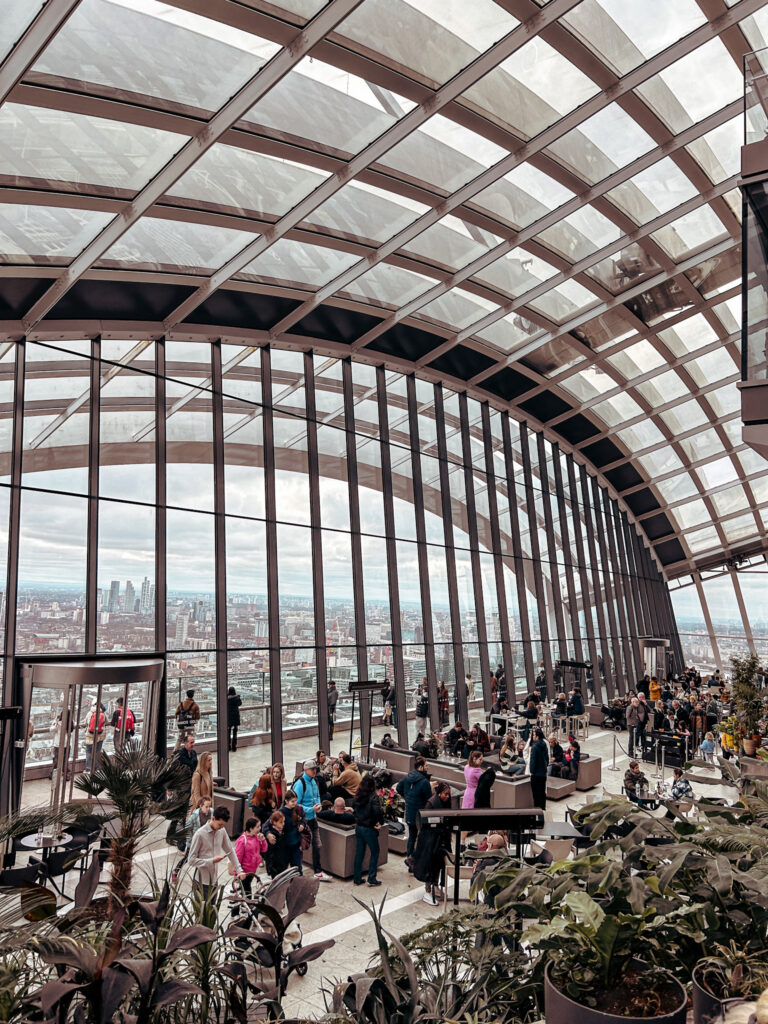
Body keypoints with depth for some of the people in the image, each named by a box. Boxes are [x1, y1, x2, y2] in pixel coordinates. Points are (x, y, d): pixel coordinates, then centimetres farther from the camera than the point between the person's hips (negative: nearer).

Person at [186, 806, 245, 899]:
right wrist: (211, 861, -23)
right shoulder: (200, 834, -20)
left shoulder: (222, 831, -2)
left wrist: (239, 870, -2)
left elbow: (230, 851, 6)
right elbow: (191, 860, -17)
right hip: (202, 881, -5)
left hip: (214, 879, 6)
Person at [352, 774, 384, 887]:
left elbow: (354, 808, 12)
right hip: (369, 829, -6)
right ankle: (371, 879, 10)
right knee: (375, 852, 10)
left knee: (359, 853, 15)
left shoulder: (358, 796, 2)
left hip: (358, 827, 6)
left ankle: (357, 878, 21)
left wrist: (358, 820, 11)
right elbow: (377, 811, -31)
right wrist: (380, 822, -16)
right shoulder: (373, 797, -18)